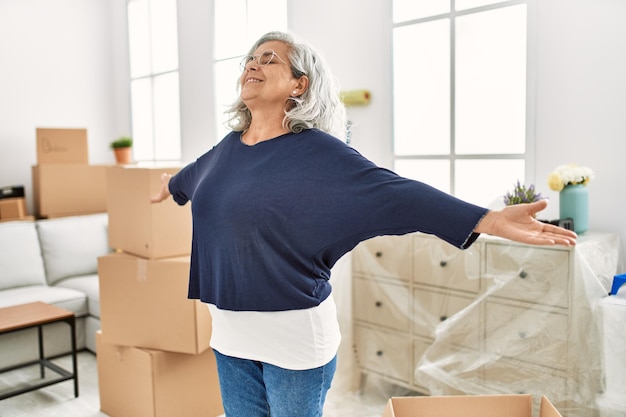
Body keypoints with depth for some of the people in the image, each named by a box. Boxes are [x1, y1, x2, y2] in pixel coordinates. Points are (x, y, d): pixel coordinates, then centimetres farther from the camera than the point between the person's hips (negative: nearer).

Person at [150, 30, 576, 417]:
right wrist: (172, 184, 50)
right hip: (230, 328, 6)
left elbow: (394, 193, -24)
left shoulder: (318, 153, -15)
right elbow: (197, 173, 28)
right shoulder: (229, 147, 5)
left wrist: (490, 220, -34)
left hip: (293, 337, -6)